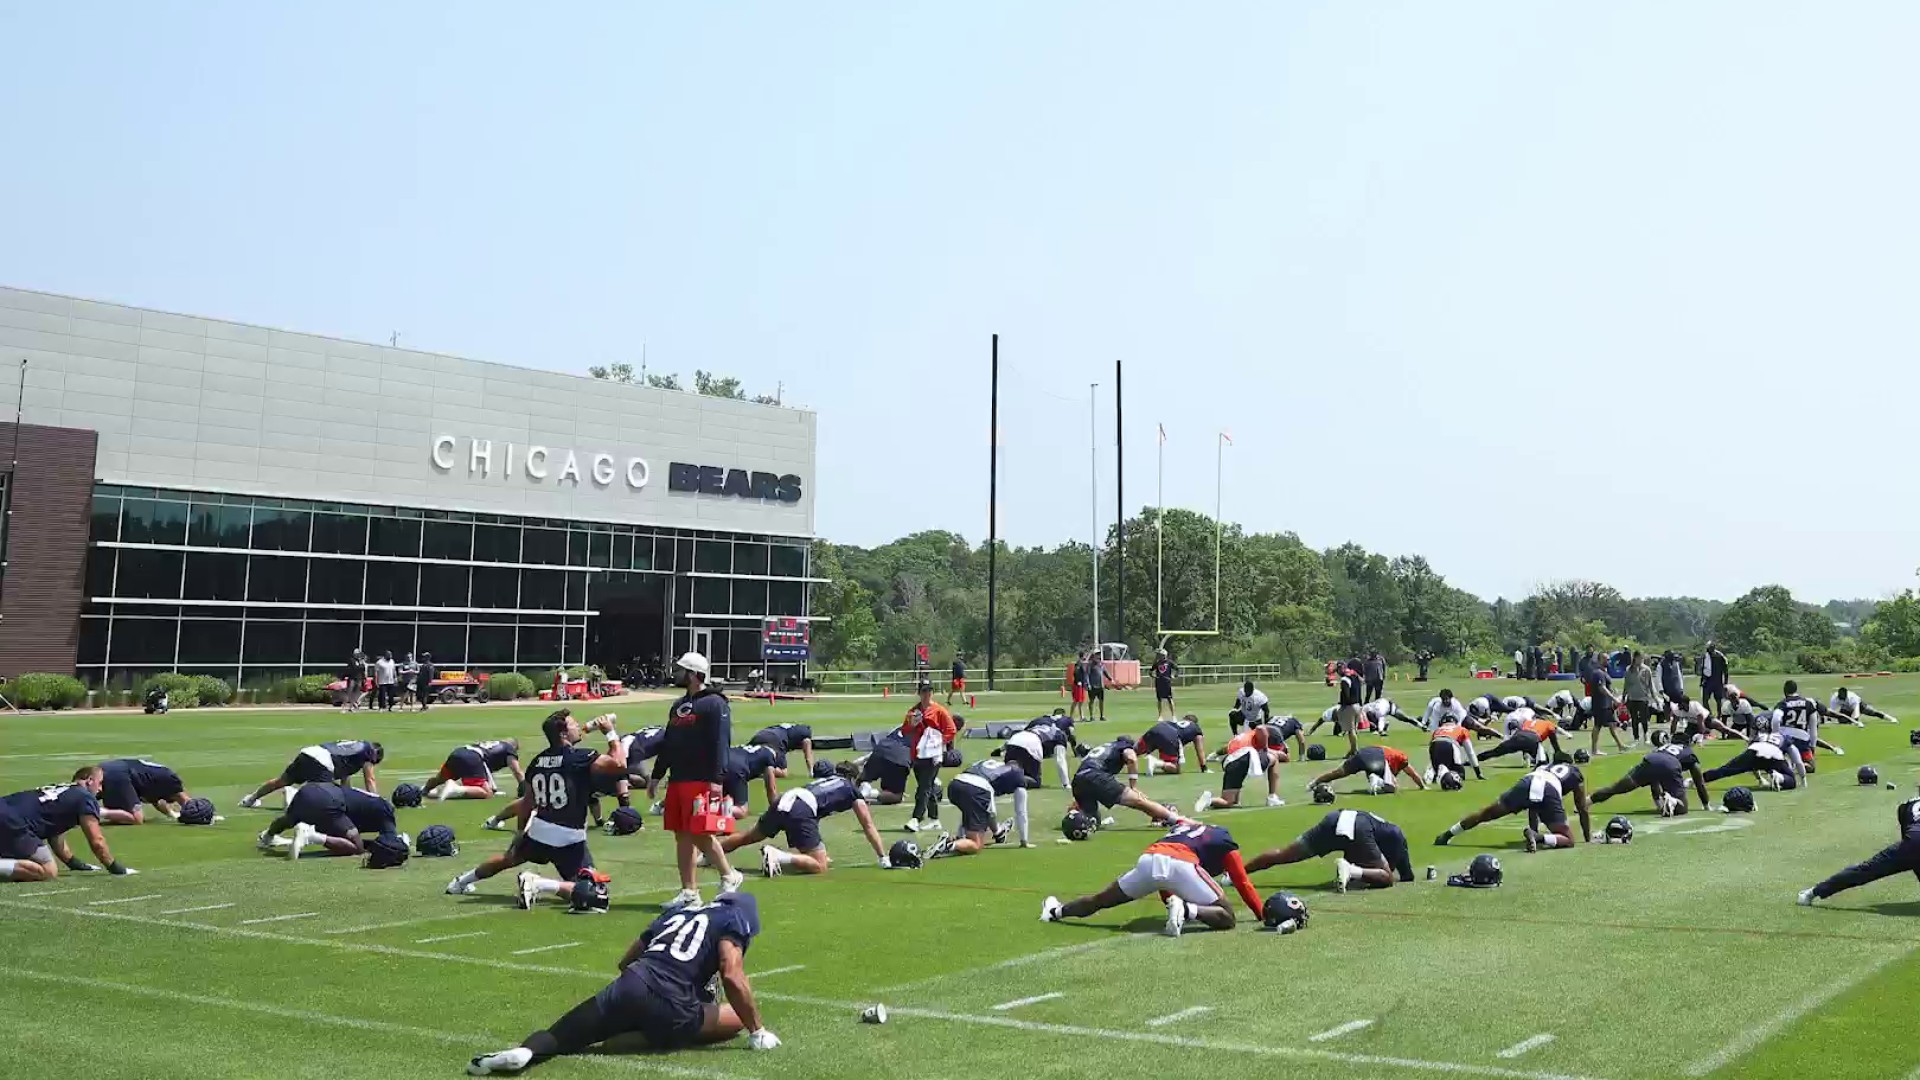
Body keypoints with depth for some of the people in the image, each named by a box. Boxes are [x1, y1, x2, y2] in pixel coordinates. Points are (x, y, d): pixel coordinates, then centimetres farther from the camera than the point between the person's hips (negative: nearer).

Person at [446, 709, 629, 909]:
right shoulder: (579, 758, -16)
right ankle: (538, 884, -20)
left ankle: (460, 882, 47)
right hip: (568, 838, -7)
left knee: (512, 857, 35)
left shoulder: (538, 760, 5)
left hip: (539, 830, 7)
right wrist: (611, 733, -11)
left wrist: (521, 830, 28)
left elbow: (528, 802, 14)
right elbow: (619, 765, -24)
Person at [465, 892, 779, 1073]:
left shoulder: (677, 910, 31)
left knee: (560, 1036, 11)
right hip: (669, 1005, -4)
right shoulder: (734, 921, 15)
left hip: (630, 984, 4)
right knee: (738, 1017, 17)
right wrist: (758, 1031, 4)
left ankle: (524, 1051, -19)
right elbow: (732, 977, -3)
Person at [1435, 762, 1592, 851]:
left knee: (1485, 814, 14)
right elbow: (1583, 811, 35)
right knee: (1568, 840, 4)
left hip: (1527, 782, 4)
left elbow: (1533, 807, 47)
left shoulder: (1545, 767, 45)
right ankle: (1538, 837, -25)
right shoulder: (1578, 776, 35)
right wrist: (1589, 838, 46)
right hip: (1549, 791, -3)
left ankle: (1446, 835, 11)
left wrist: (1535, 829, 54)